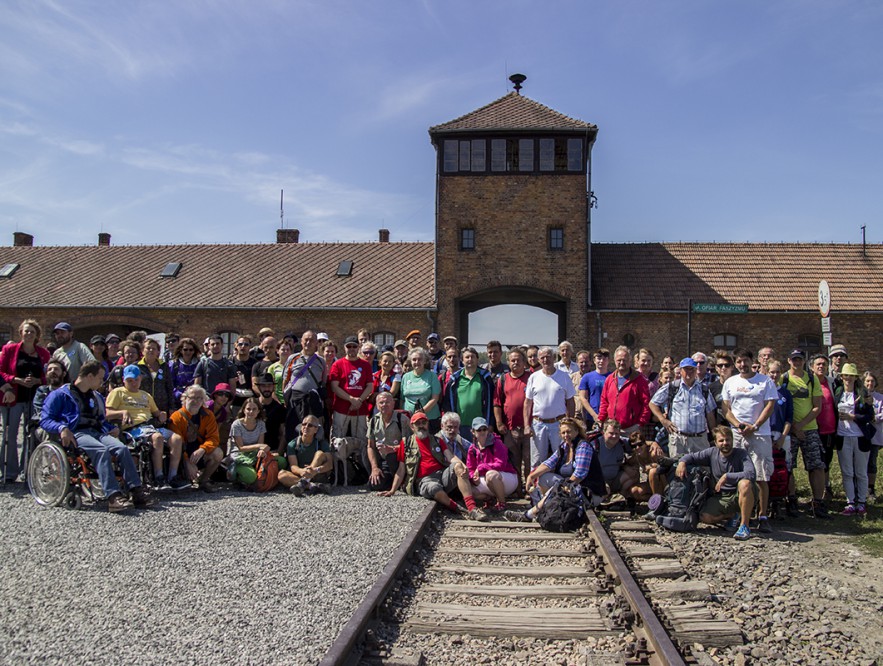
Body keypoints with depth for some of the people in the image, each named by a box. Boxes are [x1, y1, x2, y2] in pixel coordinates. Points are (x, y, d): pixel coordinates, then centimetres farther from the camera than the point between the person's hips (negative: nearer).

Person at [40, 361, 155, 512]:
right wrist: (62, 428, -18)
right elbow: (45, 420, 2)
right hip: (76, 434, -6)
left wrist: (111, 428, 13)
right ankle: (113, 497, -47)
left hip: (96, 432, 6)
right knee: (102, 450, -37)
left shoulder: (97, 397, 30)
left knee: (122, 448, -27)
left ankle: (137, 492, -34)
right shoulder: (60, 395, 10)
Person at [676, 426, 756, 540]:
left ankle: (744, 526, -24)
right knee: (704, 517, -19)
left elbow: (750, 474, -28)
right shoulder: (712, 453, 0)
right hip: (721, 497, 4)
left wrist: (726, 476, -30)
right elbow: (692, 456, 9)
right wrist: (682, 462, -13)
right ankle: (734, 515, 13)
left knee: (745, 484, -38)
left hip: (741, 495, -4)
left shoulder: (741, 454, -12)